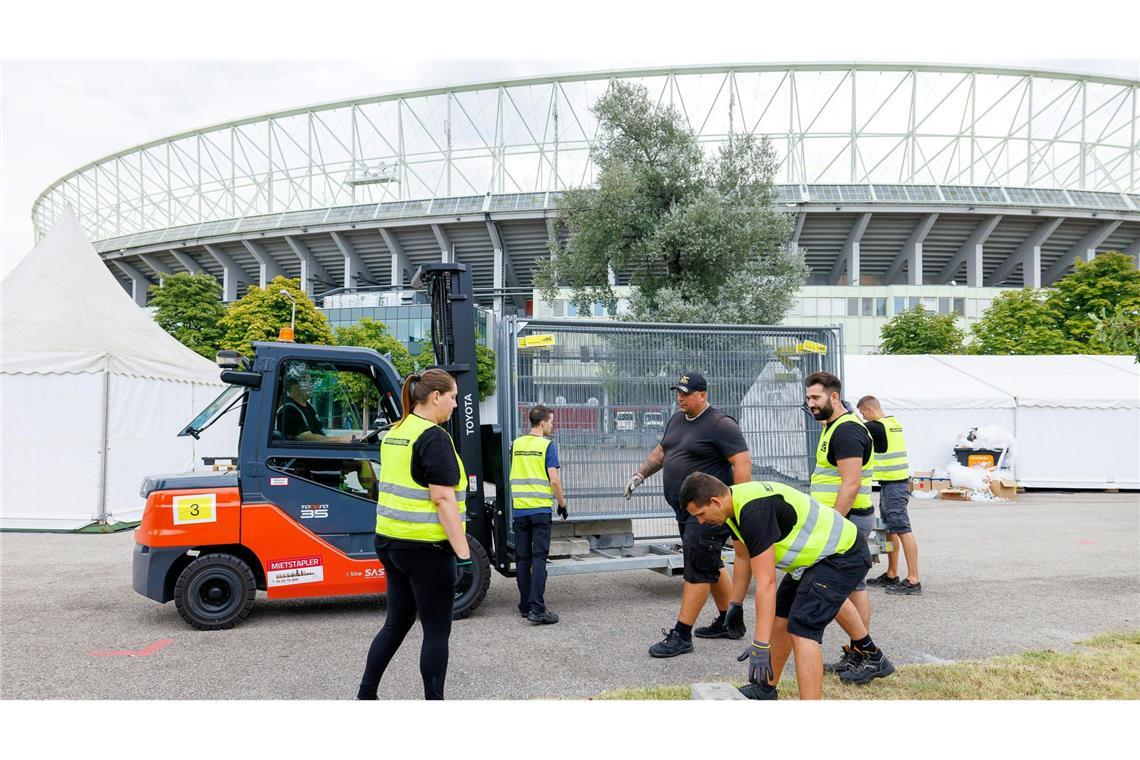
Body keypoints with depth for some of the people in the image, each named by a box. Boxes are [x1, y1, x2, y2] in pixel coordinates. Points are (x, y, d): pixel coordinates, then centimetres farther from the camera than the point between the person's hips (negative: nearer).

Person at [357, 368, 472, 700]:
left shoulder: (394, 433, 11)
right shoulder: (434, 437, -15)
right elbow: (443, 500, -20)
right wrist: (464, 555, -19)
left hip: (391, 542, 9)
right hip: (426, 548, -8)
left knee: (397, 623, 18)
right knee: (437, 631, 3)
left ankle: (365, 696, 23)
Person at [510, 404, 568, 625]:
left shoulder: (516, 444, 8)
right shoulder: (548, 445, -7)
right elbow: (554, 479, -10)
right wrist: (562, 504, 0)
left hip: (519, 508, 5)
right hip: (540, 508, -4)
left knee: (522, 558, 10)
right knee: (539, 557, -4)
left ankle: (525, 606, 15)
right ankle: (537, 608, -11)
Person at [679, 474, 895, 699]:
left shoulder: (753, 511, -29)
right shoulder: (735, 505, 1)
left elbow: (766, 583, -29)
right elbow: (745, 556, 17)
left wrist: (760, 646, -27)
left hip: (844, 555, -10)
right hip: (819, 555, 10)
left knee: (801, 631, -17)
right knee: (780, 619, 15)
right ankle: (766, 688, 32)